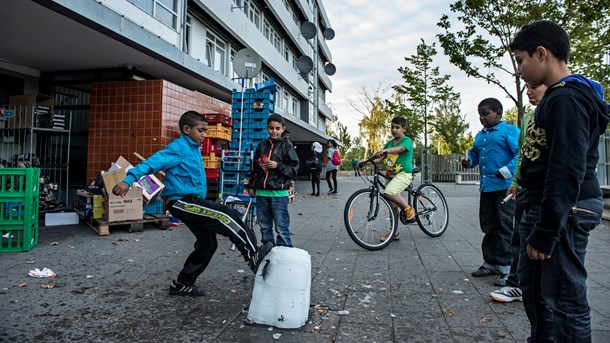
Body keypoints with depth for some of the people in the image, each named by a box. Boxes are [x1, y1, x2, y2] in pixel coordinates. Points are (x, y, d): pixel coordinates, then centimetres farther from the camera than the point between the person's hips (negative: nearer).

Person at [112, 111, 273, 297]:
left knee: (208, 243, 10)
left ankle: (182, 283, 21)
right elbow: (153, 162, -20)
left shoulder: (194, 148, 16)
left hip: (192, 202, 10)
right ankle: (253, 256, -22)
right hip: (181, 202, -10)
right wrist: (129, 180, -30)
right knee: (224, 215, -23)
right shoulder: (178, 148, -10)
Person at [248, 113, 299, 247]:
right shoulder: (261, 145, 13)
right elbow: (255, 167, 19)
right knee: (265, 228, 13)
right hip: (261, 193, 5)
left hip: (279, 194, -5)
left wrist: (278, 165, -15)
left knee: (282, 229, -5)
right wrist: (251, 186, 16)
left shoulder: (286, 145, 0)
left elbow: (294, 168, -3)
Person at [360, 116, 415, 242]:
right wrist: (365, 161, -6)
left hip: (404, 174, -7)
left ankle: (408, 209, -10)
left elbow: (400, 149, -27)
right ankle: (394, 233, 18)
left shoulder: (407, 141, -4)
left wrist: (385, 150, -45)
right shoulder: (389, 143, 16)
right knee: (392, 204, 9)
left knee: (389, 192, -32)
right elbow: (379, 159, 10)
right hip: (391, 174, 7)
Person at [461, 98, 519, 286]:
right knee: (488, 227, 14)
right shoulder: (480, 135, 17)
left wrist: (507, 171, -22)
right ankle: (490, 263, 25)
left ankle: (505, 267, 7)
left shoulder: (510, 130, -5)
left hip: (505, 187, -7)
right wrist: (469, 161, 5)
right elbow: (474, 153, 27)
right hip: (486, 187, 8)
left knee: (505, 227, -2)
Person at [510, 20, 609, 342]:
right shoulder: (557, 98, 16)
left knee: (562, 299, -4)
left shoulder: (566, 99, -16)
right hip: (541, 208, 11)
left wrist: (545, 231, -22)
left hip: (562, 213, -11)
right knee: (533, 284, 22)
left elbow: (566, 171, -23)